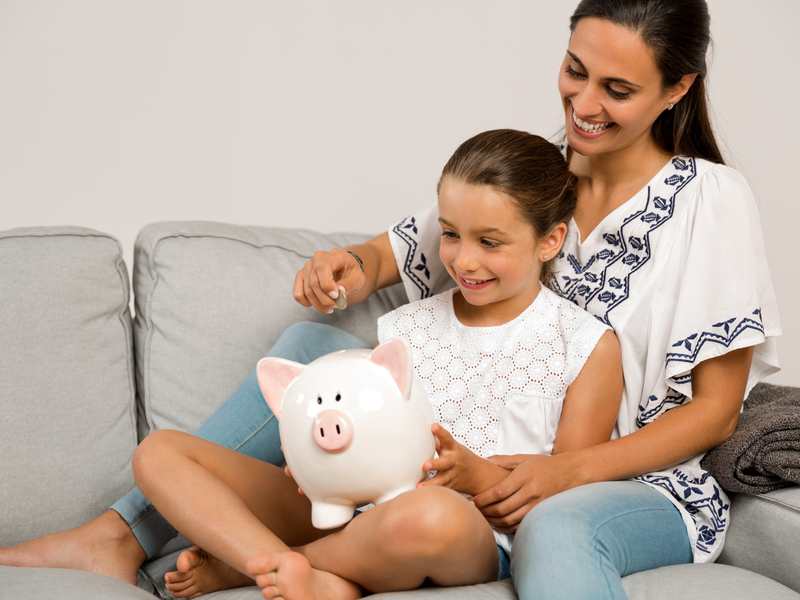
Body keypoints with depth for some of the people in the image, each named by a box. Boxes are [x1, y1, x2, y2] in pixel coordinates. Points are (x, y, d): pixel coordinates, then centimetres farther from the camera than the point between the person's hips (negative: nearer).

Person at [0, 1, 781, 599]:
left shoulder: (709, 199, -8)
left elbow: (716, 409, -8)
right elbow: (394, 254, 13)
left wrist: (568, 470, -22)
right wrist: (352, 268, -14)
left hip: (640, 485, -5)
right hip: (503, 468, 5)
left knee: (556, 528, -43)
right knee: (311, 344, -5)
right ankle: (121, 536, -6)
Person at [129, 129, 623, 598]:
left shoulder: (588, 346, 4)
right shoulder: (406, 329, 16)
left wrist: (474, 474, -14)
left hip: (480, 539, -4)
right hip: (358, 513, 5)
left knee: (432, 516, -45)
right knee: (160, 452, -6)